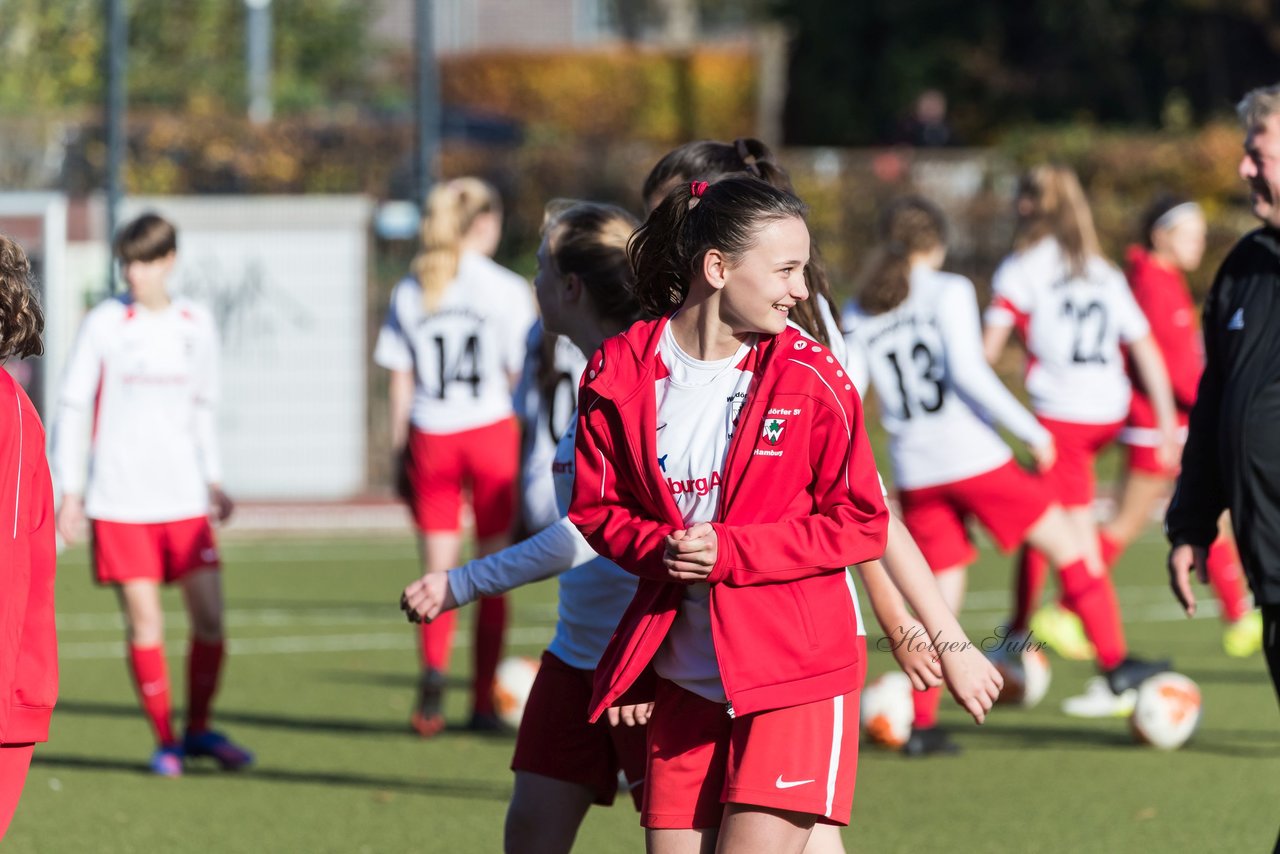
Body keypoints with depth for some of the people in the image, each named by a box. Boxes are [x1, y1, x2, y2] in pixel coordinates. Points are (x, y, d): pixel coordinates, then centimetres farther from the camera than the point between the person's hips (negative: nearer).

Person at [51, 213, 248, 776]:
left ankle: (199, 730, 15)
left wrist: (213, 480, 14)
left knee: (210, 616, -3)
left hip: (184, 498, 3)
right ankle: (164, 740, 9)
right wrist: (70, 491, -2)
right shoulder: (104, 325, -2)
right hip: (119, 502, -3)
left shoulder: (196, 326, 8)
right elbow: (73, 407, 2)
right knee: (145, 624, -4)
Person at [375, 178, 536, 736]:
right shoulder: (506, 289, -3)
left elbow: (400, 383, 7)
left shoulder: (410, 292, 5)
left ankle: (433, 668, -21)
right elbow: (521, 376, -1)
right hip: (491, 433, -2)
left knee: (439, 571, 6)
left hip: (431, 438, 2)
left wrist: (399, 454, 13)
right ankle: (483, 700, 10)